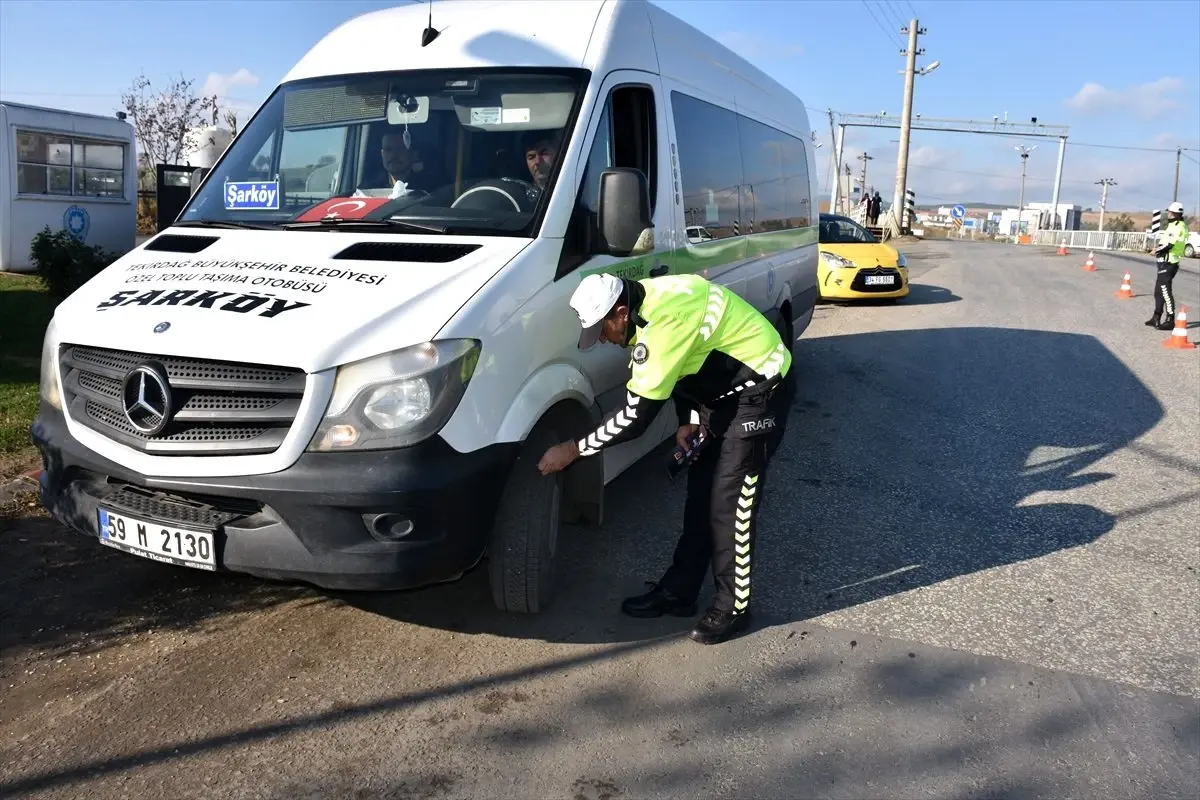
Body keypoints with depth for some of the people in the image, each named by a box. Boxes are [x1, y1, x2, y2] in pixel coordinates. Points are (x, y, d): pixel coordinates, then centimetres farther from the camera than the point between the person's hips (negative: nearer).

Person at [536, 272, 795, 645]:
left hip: (761, 388, -10)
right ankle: (677, 592, 22)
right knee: (700, 495, 12)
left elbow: (635, 416, -27)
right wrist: (690, 420, 1)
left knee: (730, 504, -5)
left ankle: (733, 607, 10)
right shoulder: (650, 302, -2)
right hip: (727, 389, 10)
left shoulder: (665, 321, -32)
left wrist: (574, 449, -18)